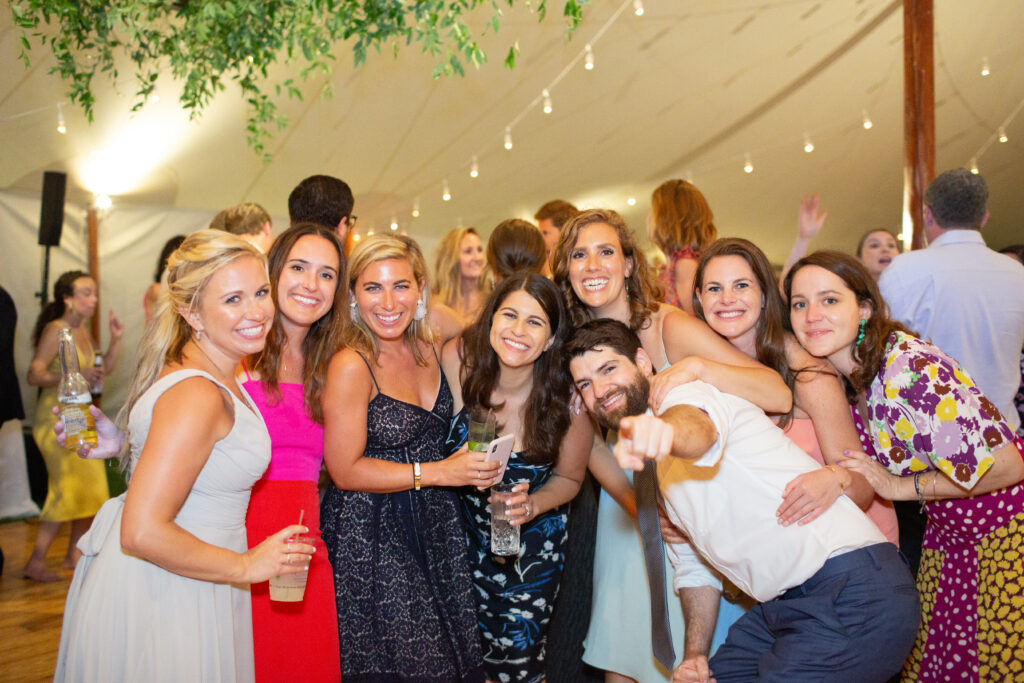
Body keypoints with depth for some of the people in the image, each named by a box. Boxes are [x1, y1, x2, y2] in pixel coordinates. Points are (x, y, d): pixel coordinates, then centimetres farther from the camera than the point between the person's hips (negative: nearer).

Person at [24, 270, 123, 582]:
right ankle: (35, 562, 0)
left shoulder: (82, 330, 11)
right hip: (56, 418, -8)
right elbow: (34, 375, -19)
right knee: (67, 489, -10)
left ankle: (74, 554, 20)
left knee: (91, 487, 9)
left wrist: (115, 339, 6)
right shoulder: (55, 331, -12)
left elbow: (103, 369, 17)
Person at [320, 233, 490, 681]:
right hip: (370, 535, -6)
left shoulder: (430, 350, 2)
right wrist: (439, 472, -18)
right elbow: (345, 470, -17)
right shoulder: (351, 366, -17)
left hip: (436, 524, 6)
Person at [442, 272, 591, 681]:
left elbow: (568, 478, -6)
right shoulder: (458, 360, -21)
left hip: (532, 540, -1)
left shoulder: (567, 401, -23)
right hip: (467, 528, 1)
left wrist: (532, 504, -23)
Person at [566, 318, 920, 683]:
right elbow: (693, 564, 21)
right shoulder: (650, 459, 16)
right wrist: (695, 652, 10)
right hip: (785, 601, 9)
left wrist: (666, 431, -60)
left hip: (855, 588, -9)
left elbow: (698, 427, -37)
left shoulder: (686, 394, -10)